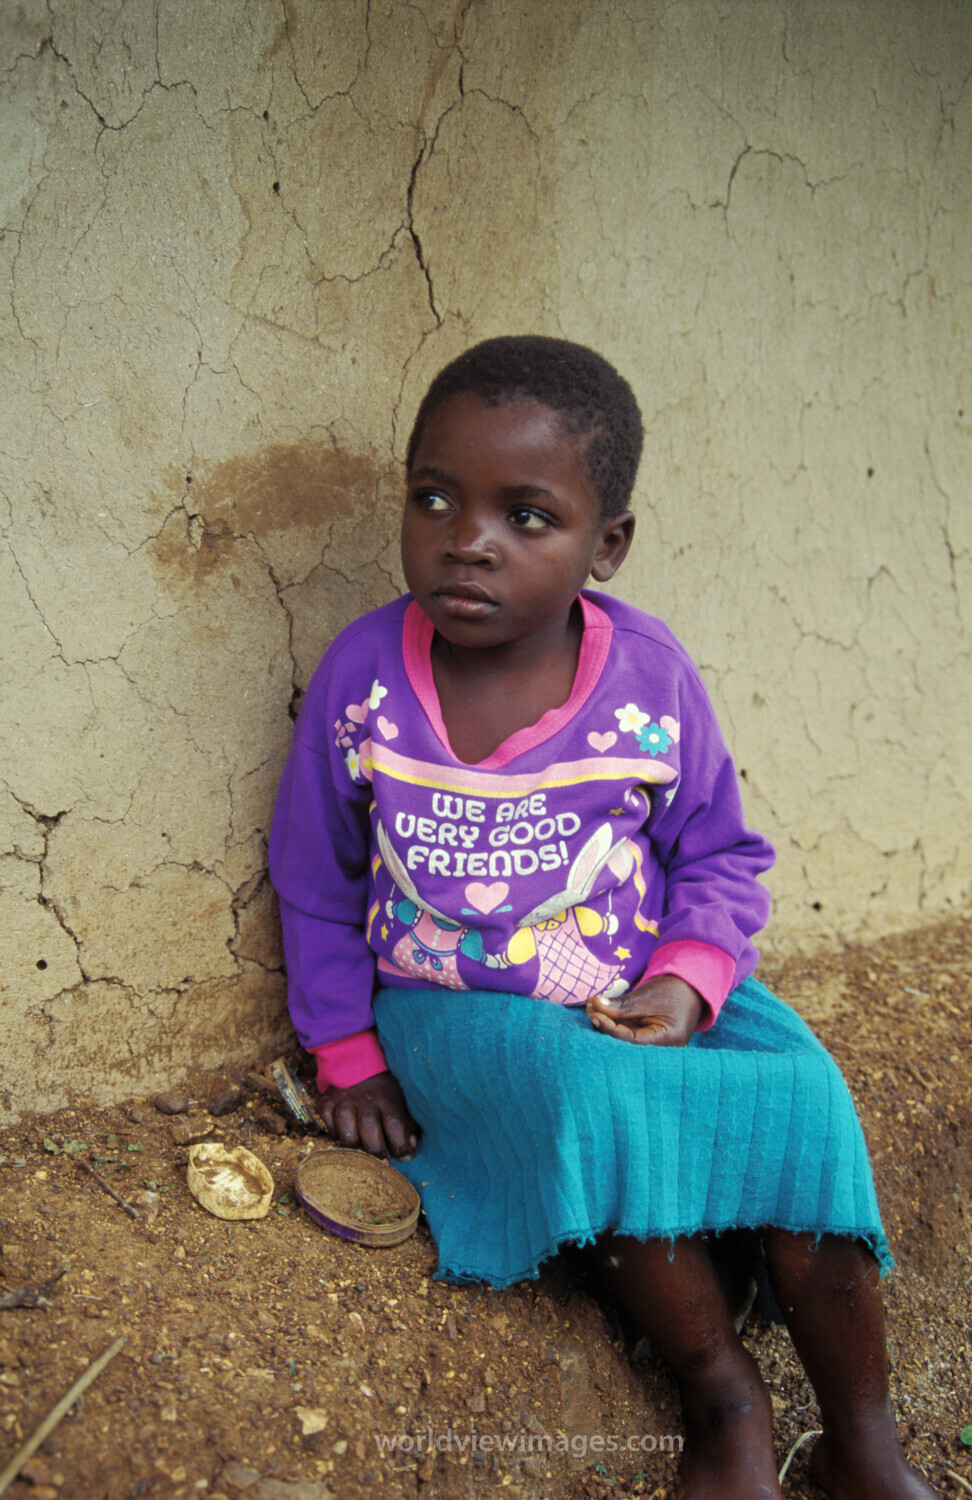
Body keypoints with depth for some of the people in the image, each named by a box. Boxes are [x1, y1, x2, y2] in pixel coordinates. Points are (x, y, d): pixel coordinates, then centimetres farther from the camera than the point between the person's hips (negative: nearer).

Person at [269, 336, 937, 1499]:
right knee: (599, 1100, -32)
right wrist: (347, 1054, 3)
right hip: (458, 1004, -1)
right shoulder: (362, 673, -10)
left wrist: (686, 982, -15)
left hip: (642, 988, 2)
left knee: (800, 1093, -22)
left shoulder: (651, 675, -9)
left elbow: (721, 857, 3)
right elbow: (316, 880, 3)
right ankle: (720, 1399, -11)